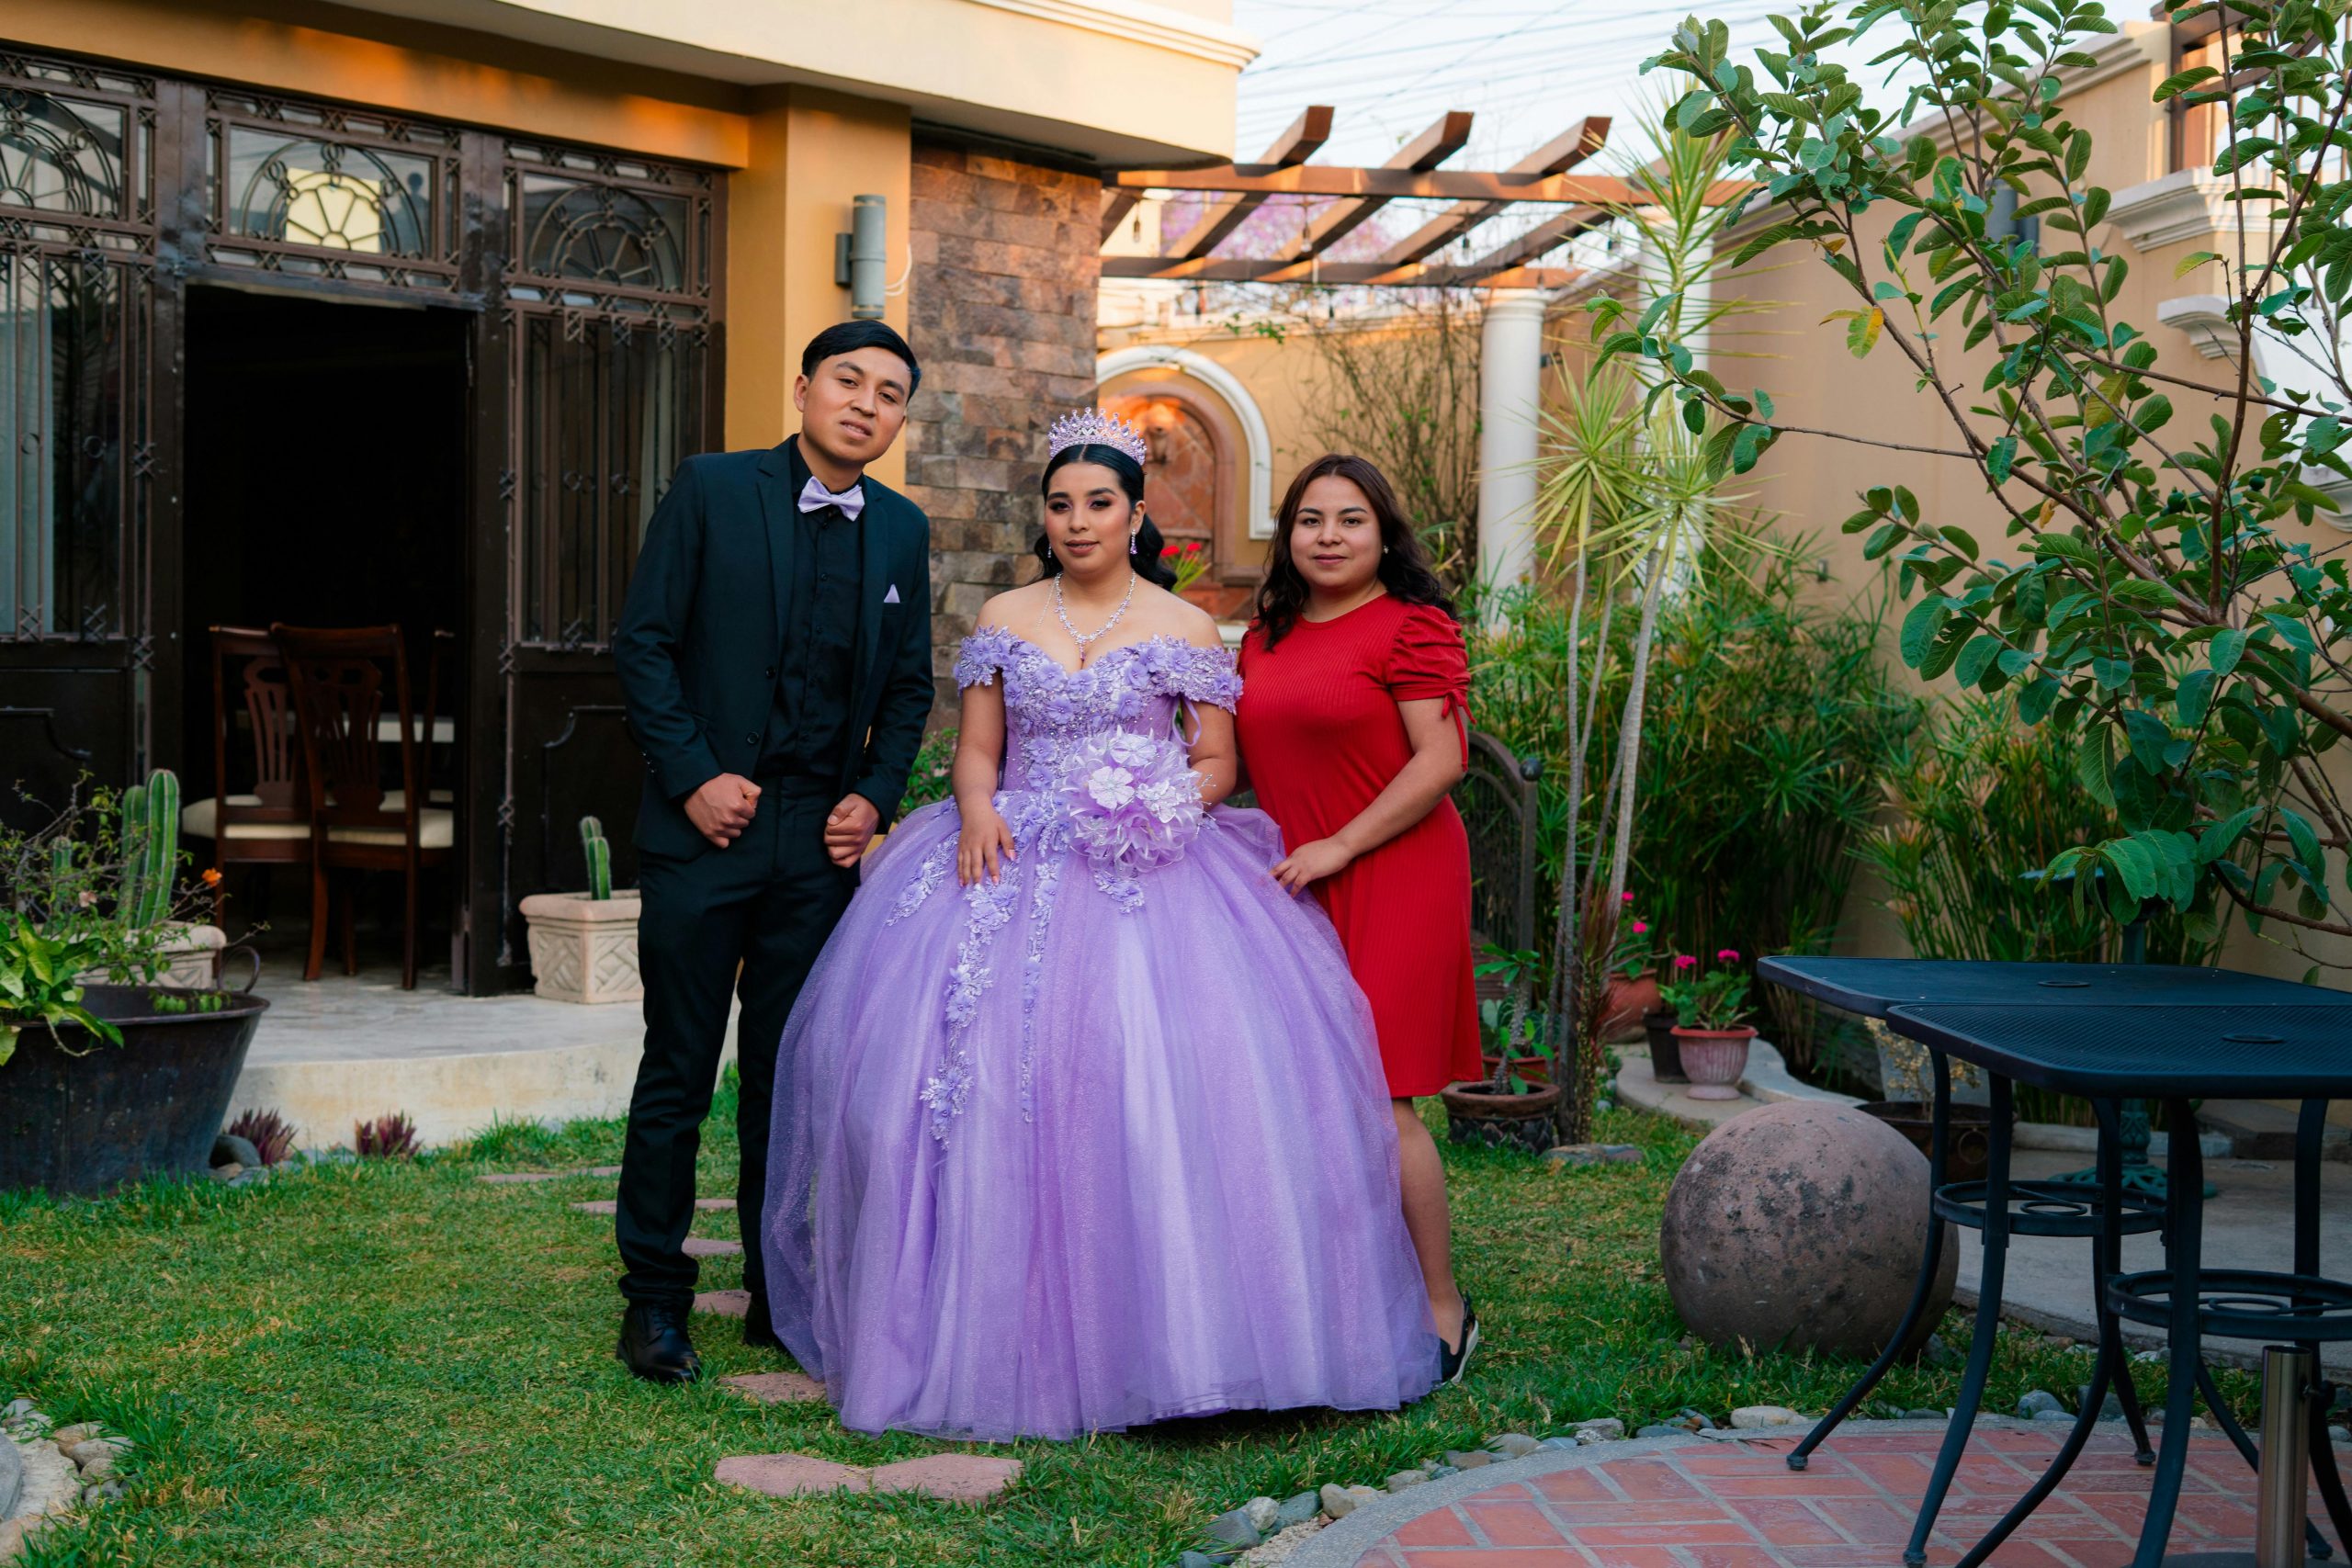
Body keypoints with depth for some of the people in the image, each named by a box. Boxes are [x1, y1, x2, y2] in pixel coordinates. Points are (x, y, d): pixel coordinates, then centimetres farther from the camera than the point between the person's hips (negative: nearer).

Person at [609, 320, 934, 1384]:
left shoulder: (902, 530, 9)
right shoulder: (711, 490, -3)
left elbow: (909, 684, 15)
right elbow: (644, 642, -4)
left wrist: (876, 795, 2)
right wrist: (691, 776, -11)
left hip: (821, 842, 3)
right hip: (707, 826, -3)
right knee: (678, 1074, 2)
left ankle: (777, 1294, 21)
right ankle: (654, 1301, 12)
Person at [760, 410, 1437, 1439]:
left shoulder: (1185, 629, 7)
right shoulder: (1005, 619, 13)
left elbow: (1217, 762, 6)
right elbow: (977, 748, 12)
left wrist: (1167, 805, -12)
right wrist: (977, 807, -8)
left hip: (1147, 871, -2)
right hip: (1017, 867, 2)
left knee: (1160, 1075, -16)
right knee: (989, 1072, -10)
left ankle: (1156, 1332, -9)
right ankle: (1006, 1330, -3)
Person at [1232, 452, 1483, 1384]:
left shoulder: (1413, 627, -7)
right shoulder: (1266, 640, 15)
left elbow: (1440, 761, -13)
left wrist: (1339, 846, -15)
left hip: (1390, 881, -7)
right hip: (1292, 886, 7)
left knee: (1377, 1101, -8)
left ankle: (1443, 1311, 4)